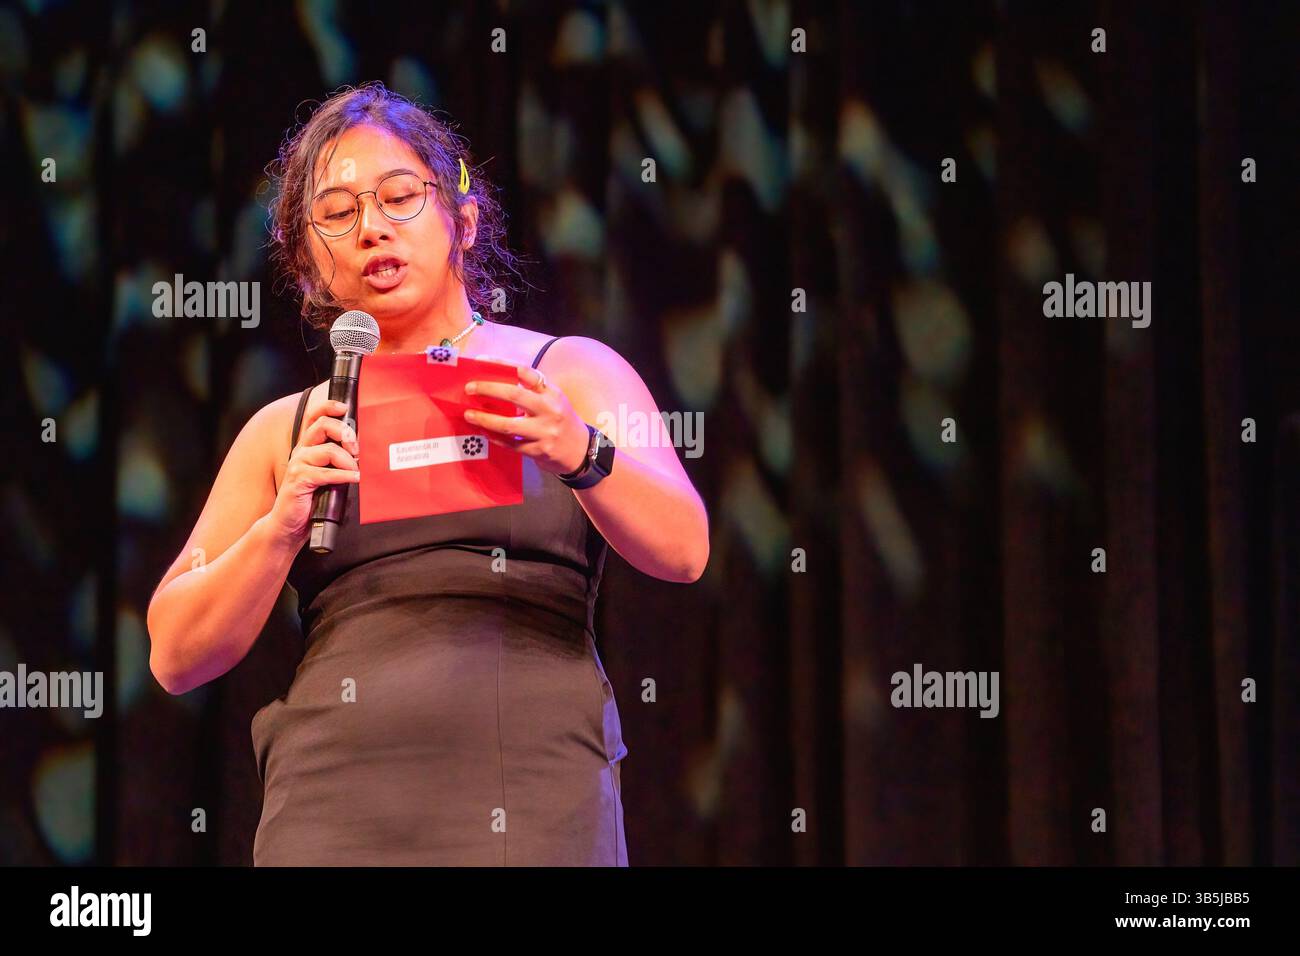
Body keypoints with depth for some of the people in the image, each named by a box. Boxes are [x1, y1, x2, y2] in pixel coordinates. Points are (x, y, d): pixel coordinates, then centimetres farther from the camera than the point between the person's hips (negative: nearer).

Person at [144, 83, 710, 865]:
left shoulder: (572, 374, 11)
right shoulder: (285, 431, 16)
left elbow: (683, 551, -4)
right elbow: (176, 656, 9)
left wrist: (579, 453, -22)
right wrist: (283, 527, -8)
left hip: (537, 808, -1)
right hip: (333, 815, 2)